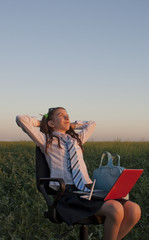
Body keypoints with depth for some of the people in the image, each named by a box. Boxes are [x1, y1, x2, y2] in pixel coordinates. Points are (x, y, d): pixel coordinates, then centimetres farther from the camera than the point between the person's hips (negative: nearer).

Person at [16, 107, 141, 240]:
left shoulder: (77, 139, 28)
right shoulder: (46, 140, 13)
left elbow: (92, 123, 48)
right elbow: (21, 119, 5)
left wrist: (71, 125, 37)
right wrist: (41, 123, 20)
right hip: (67, 193, -6)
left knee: (134, 210, -19)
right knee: (115, 210, -31)